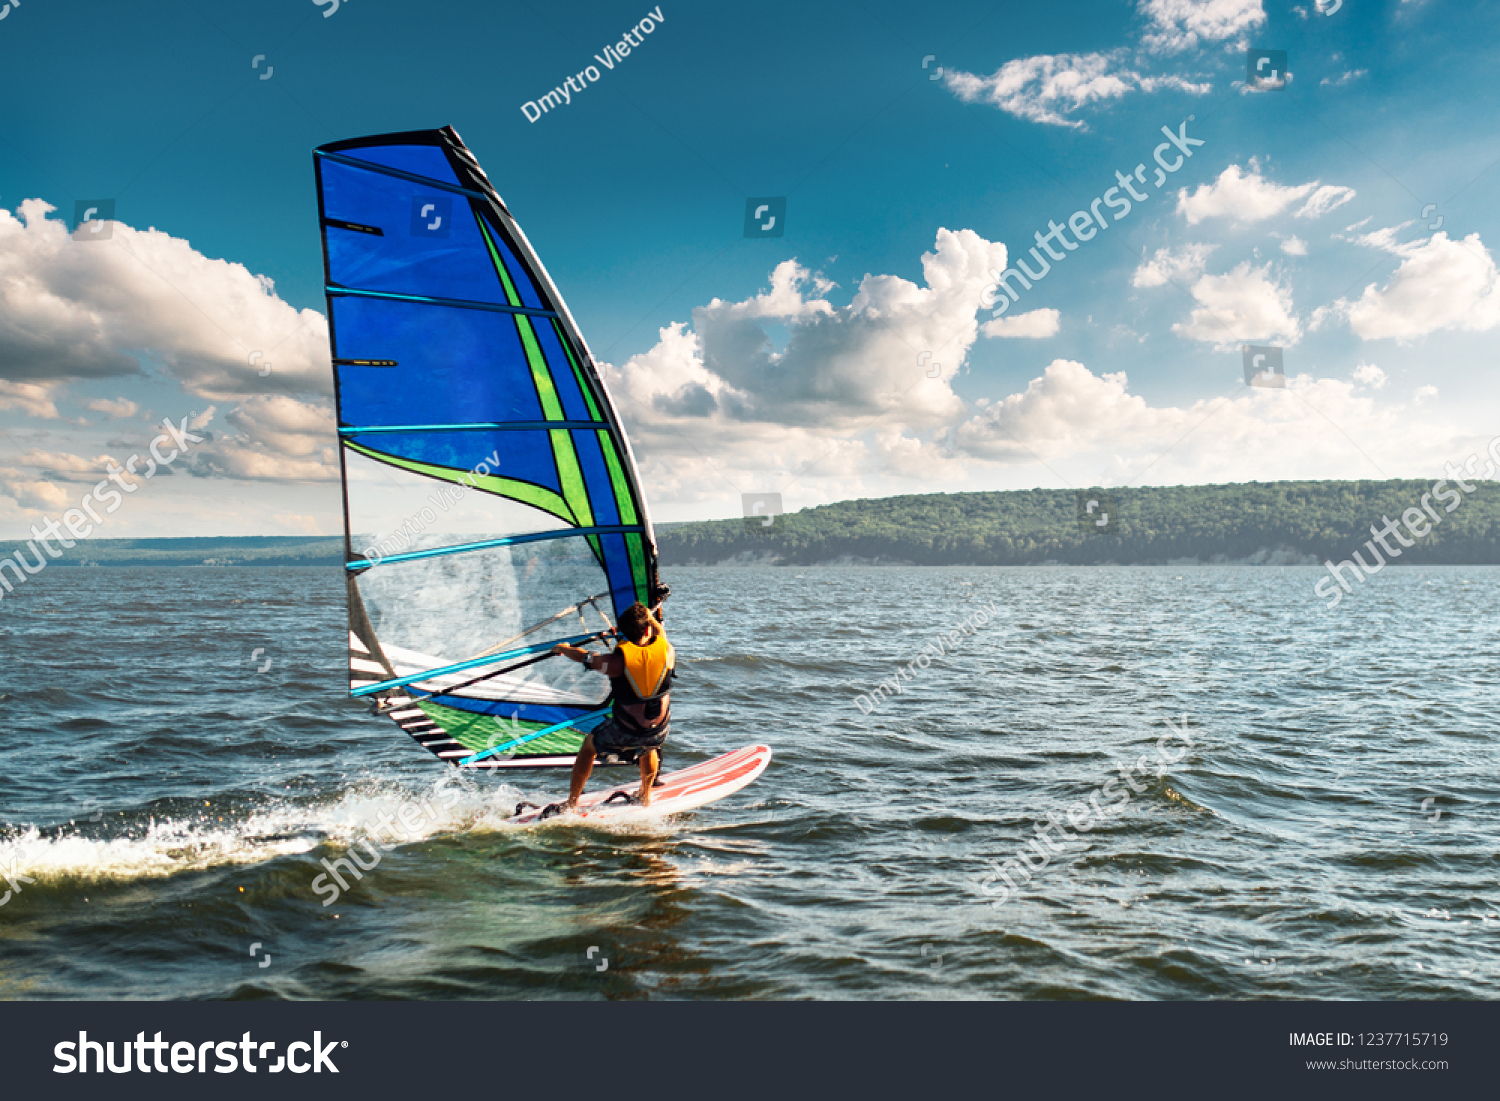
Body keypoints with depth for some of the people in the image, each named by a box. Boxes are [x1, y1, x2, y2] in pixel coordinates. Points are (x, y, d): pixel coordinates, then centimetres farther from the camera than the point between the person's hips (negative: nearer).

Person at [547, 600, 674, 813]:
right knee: (649, 746, 39)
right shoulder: (667, 651, -12)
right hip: (659, 731, 3)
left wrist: (564, 649, 18)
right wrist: (652, 618, 33)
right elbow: (661, 635, 13)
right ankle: (645, 797, 48)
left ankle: (570, 805, 29)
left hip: (624, 733, -3)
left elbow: (585, 657, -2)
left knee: (589, 746, 25)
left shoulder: (618, 661, -20)